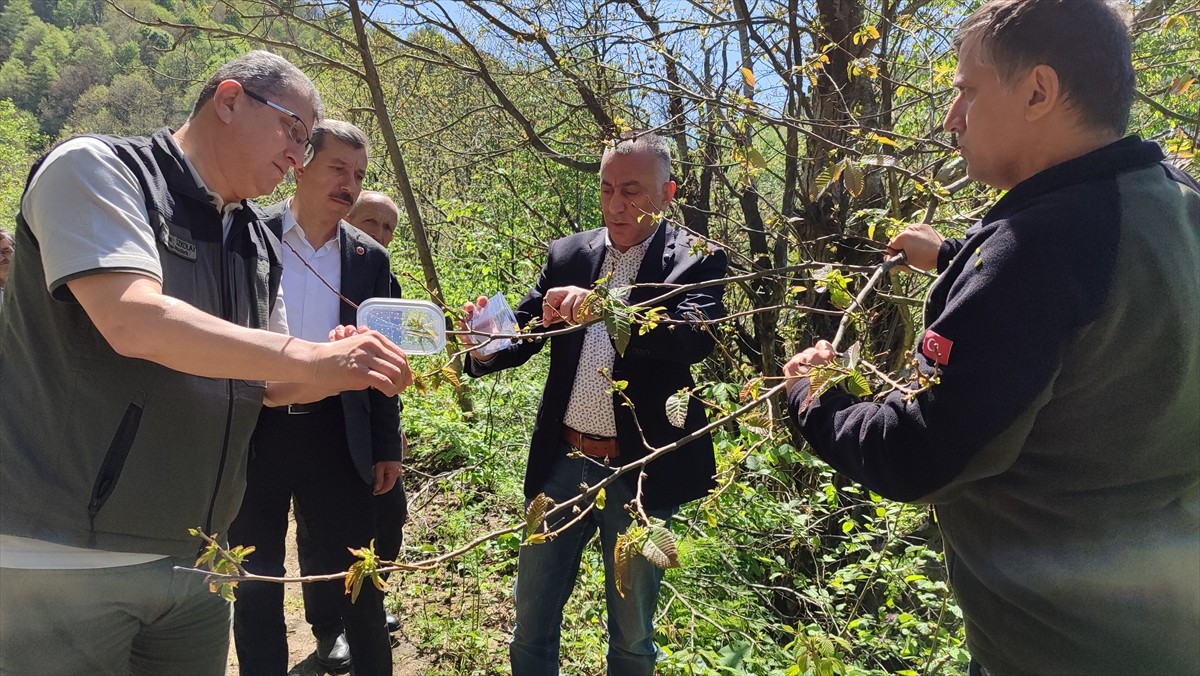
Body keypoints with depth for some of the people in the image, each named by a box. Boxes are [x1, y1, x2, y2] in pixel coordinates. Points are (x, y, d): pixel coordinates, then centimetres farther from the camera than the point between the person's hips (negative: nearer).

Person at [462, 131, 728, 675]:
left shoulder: (696, 260, -7)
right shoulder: (568, 254, 4)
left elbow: (695, 337, -24)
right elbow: (523, 331, 0)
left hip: (641, 472, -3)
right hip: (562, 464, 3)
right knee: (532, 620, 17)